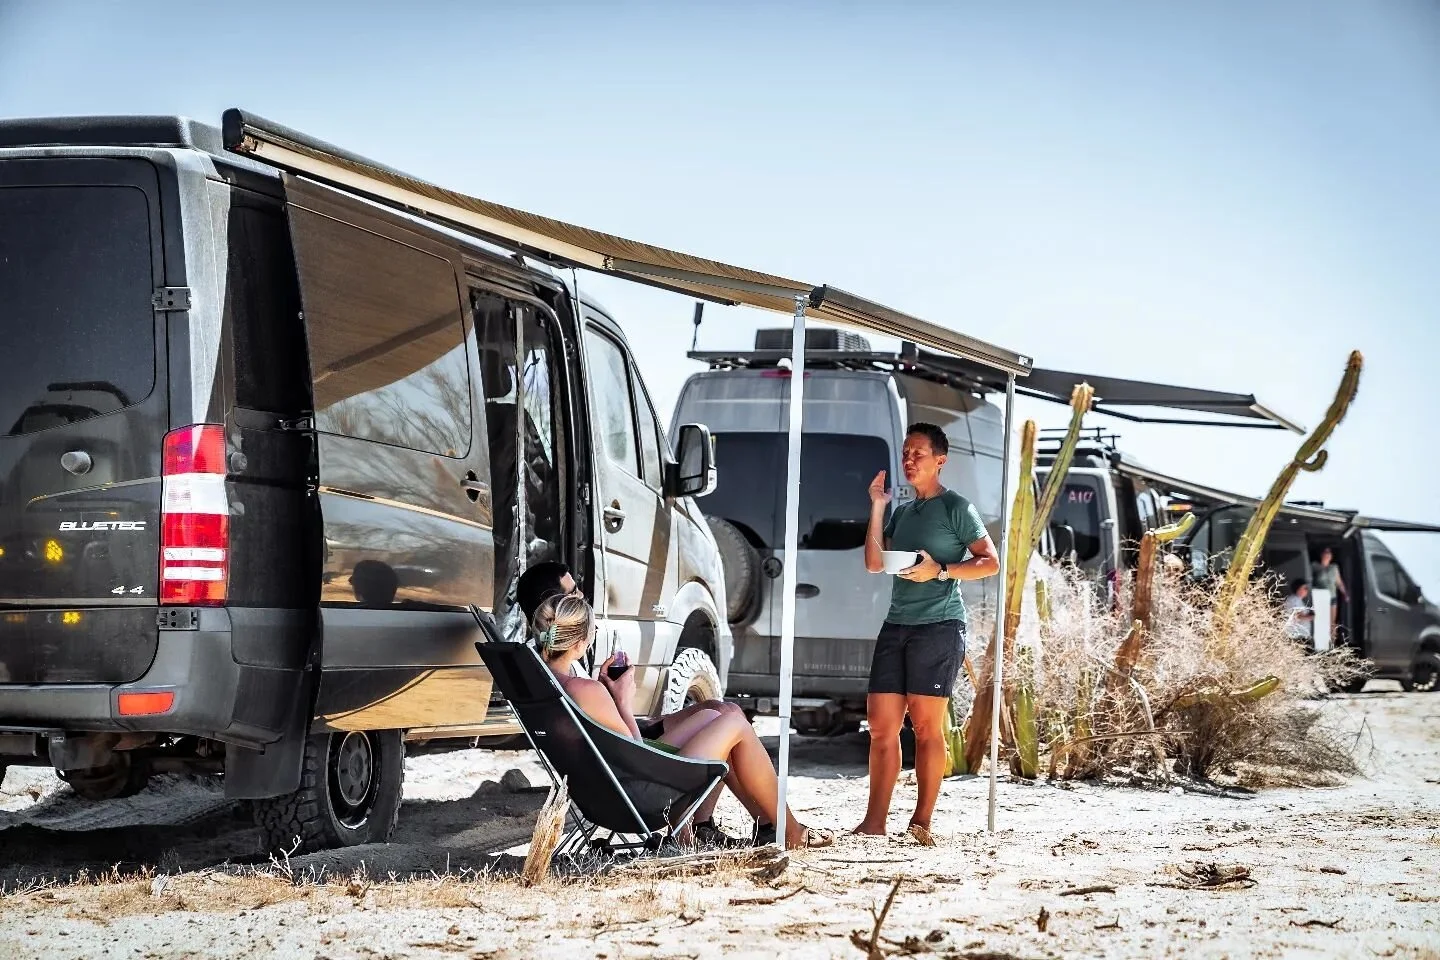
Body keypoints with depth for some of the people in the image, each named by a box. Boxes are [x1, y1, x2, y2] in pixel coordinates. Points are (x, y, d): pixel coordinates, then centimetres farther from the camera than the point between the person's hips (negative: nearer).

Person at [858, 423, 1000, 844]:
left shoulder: (956, 507, 1)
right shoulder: (902, 512, 20)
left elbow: (990, 562, -4)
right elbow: (874, 563, 13)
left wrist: (939, 570, -16)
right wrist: (876, 509, 7)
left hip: (939, 624, -7)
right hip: (897, 623, 7)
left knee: (927, 725, -6)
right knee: (881, 724, 0)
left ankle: (922, 822, -4)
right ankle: (874, 821, 1)